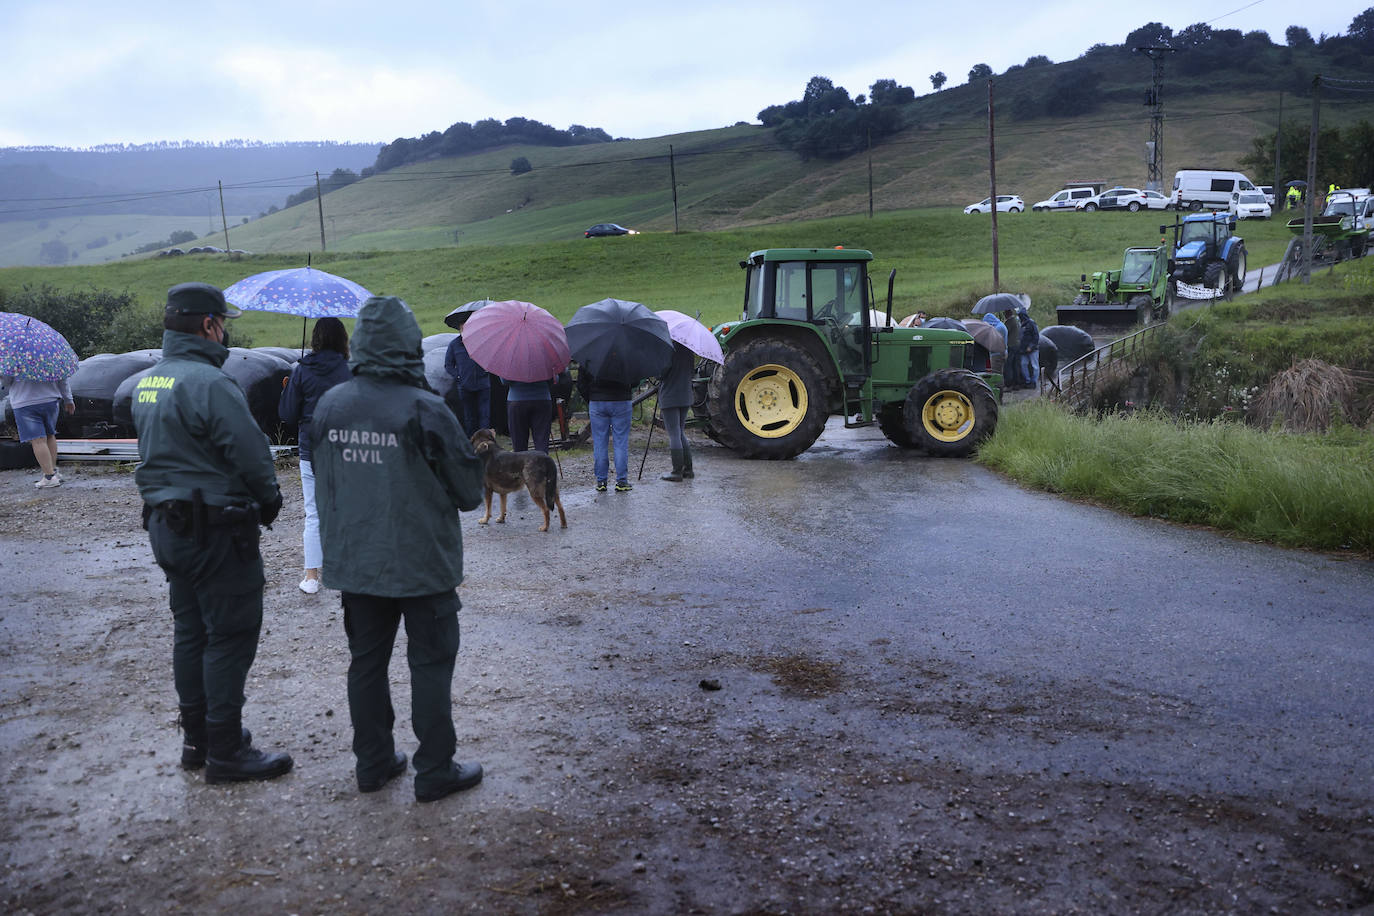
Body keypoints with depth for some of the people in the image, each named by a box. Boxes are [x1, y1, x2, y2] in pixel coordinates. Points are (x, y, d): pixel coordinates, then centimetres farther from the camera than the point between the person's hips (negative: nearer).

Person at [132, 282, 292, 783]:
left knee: (190, 632, 17)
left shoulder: (147, 382, 10)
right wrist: (269, 502, -4)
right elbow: (251, 454, -20)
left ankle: (198, 739, 28)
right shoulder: (209, 382, -20)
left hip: (166, 524, 10)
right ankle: (225, 751, 6)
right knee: (230, 637, -1)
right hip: (217, 530, -9)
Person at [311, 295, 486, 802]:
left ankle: (373, 762, 27)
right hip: (423, 565, -5)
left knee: (367, 661, 16)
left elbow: (323, 483, 9)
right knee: (430, 664, 7)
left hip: (353, 563, 5)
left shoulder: (330, 405, -3)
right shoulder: (424, 409, -19)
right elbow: (469, 491, -11)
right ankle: (435, 771, 14)